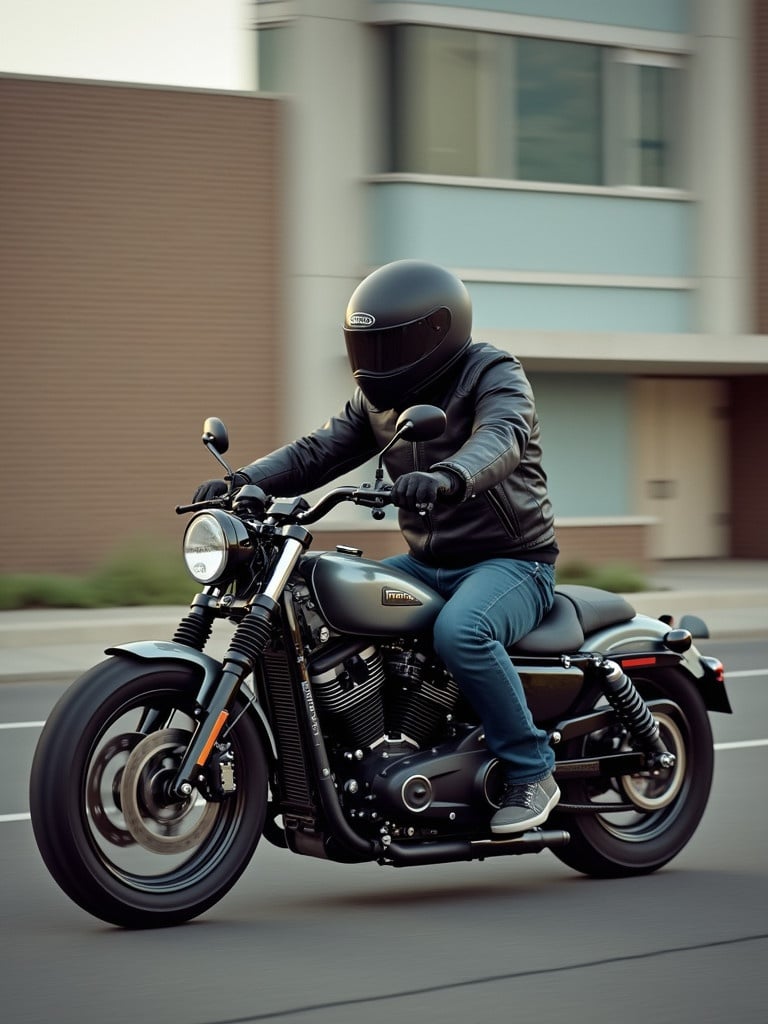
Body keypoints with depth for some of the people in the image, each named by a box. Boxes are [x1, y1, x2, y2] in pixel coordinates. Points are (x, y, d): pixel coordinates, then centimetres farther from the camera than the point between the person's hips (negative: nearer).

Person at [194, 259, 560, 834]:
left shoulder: (495, 376, -12)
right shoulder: (381, 396, 11)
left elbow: (500, 439, -33)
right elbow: (319, 451, 2)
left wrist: (446, 478, -55)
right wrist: (243, 482, -16)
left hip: (510, 561, -7)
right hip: (428, 563, 8)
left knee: (460, 632, -37)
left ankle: (531, 771, -21)